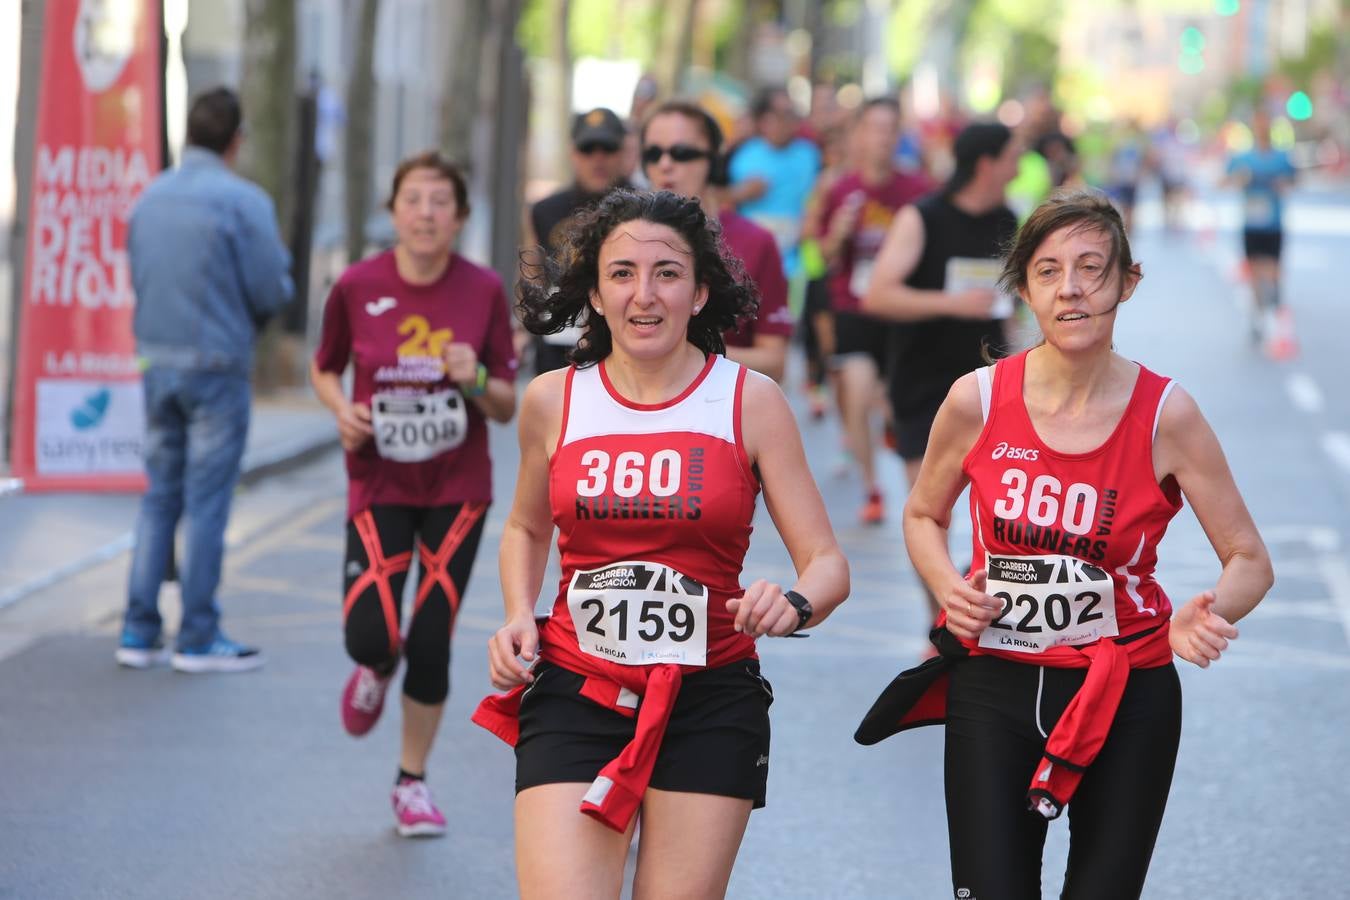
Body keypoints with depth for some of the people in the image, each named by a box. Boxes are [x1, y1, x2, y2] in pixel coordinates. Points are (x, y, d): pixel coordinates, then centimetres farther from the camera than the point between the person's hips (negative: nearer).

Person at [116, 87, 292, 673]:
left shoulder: (150, 198, 8)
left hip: (157, 362, 6)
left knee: (159, 497, 13)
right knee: (207, 503, 0)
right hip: (217, 364, -6)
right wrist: (280, 260, 8)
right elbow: (272, 292, -12)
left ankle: (139, 631, 11)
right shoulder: (243, 201, -13)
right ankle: (198, 639, 4)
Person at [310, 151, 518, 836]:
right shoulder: (357, 287, -7)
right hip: (379, 485, -1)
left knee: (432, 640, 0)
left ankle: (413, 781, 22)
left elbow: (508, 408, 0)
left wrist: (476, 381, -21)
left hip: (457, 489, 1)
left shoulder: (484, 292, -6)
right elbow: (324, 369, 9)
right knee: (370, 635, -15)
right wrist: (341, 409, -11)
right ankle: (377, 667, 26)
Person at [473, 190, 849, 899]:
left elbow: (828, 565, -3)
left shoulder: (749, 400, -2)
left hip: (709, 701, -1)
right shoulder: (552, 401, 3)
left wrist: (794, 606, -25)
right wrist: (518, 617, 4)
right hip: (573, 697, 1)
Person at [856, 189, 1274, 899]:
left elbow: (1249, 560, -4)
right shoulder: (978, 399, -7)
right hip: (993, 687, 1)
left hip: (1128, 697, 0)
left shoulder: (1166, 415, -11)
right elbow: (923, 515, 11)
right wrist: (948, 587, -9)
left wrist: (1206, 617, -26)